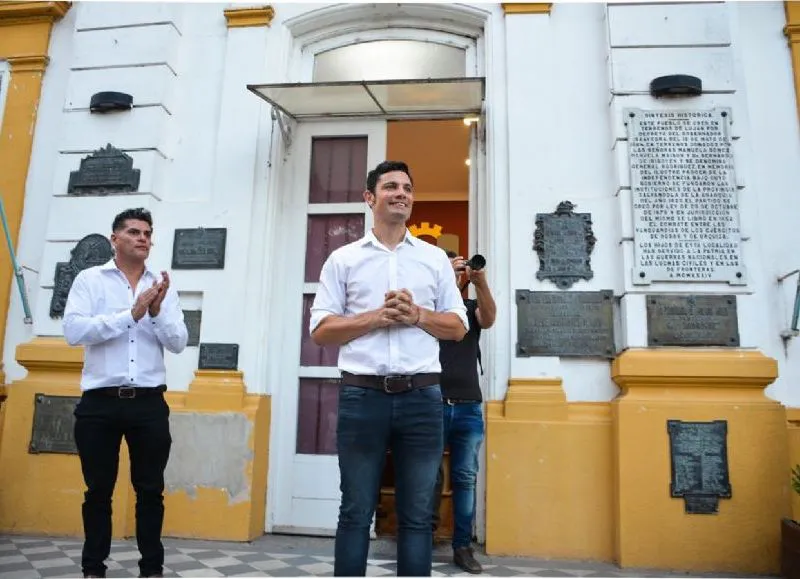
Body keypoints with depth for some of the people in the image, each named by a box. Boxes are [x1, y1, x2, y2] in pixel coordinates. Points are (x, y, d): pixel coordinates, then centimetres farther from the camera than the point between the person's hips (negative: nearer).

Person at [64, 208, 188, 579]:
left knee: (150, 489, 8)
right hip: (100, 402, -1)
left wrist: (157, 311, -14)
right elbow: (74, 331, -11)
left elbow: (179, 343, 2)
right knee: (99, 490, 9)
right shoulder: (90, 279, 3)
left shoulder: (163, 286, 9)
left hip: (149, 402, 2)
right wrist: (132, 313, -15)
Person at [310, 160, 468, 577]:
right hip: (362, 395, -1)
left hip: (421, 397, 2)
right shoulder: (342, 259, 8)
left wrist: (416, 314, -8)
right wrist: (376, 317, -10)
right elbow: (320, 330, 3)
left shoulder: (435, 258, 13)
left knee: (416, 515, 8)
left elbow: (458, 327, 10)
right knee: (356, 513, 7)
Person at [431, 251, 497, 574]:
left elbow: (489, 318, -9)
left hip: (469, 406, 2)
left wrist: (480, 282, -26)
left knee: (466, 478, 5)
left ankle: (462, 546, 13)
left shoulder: (472, 307, 12)